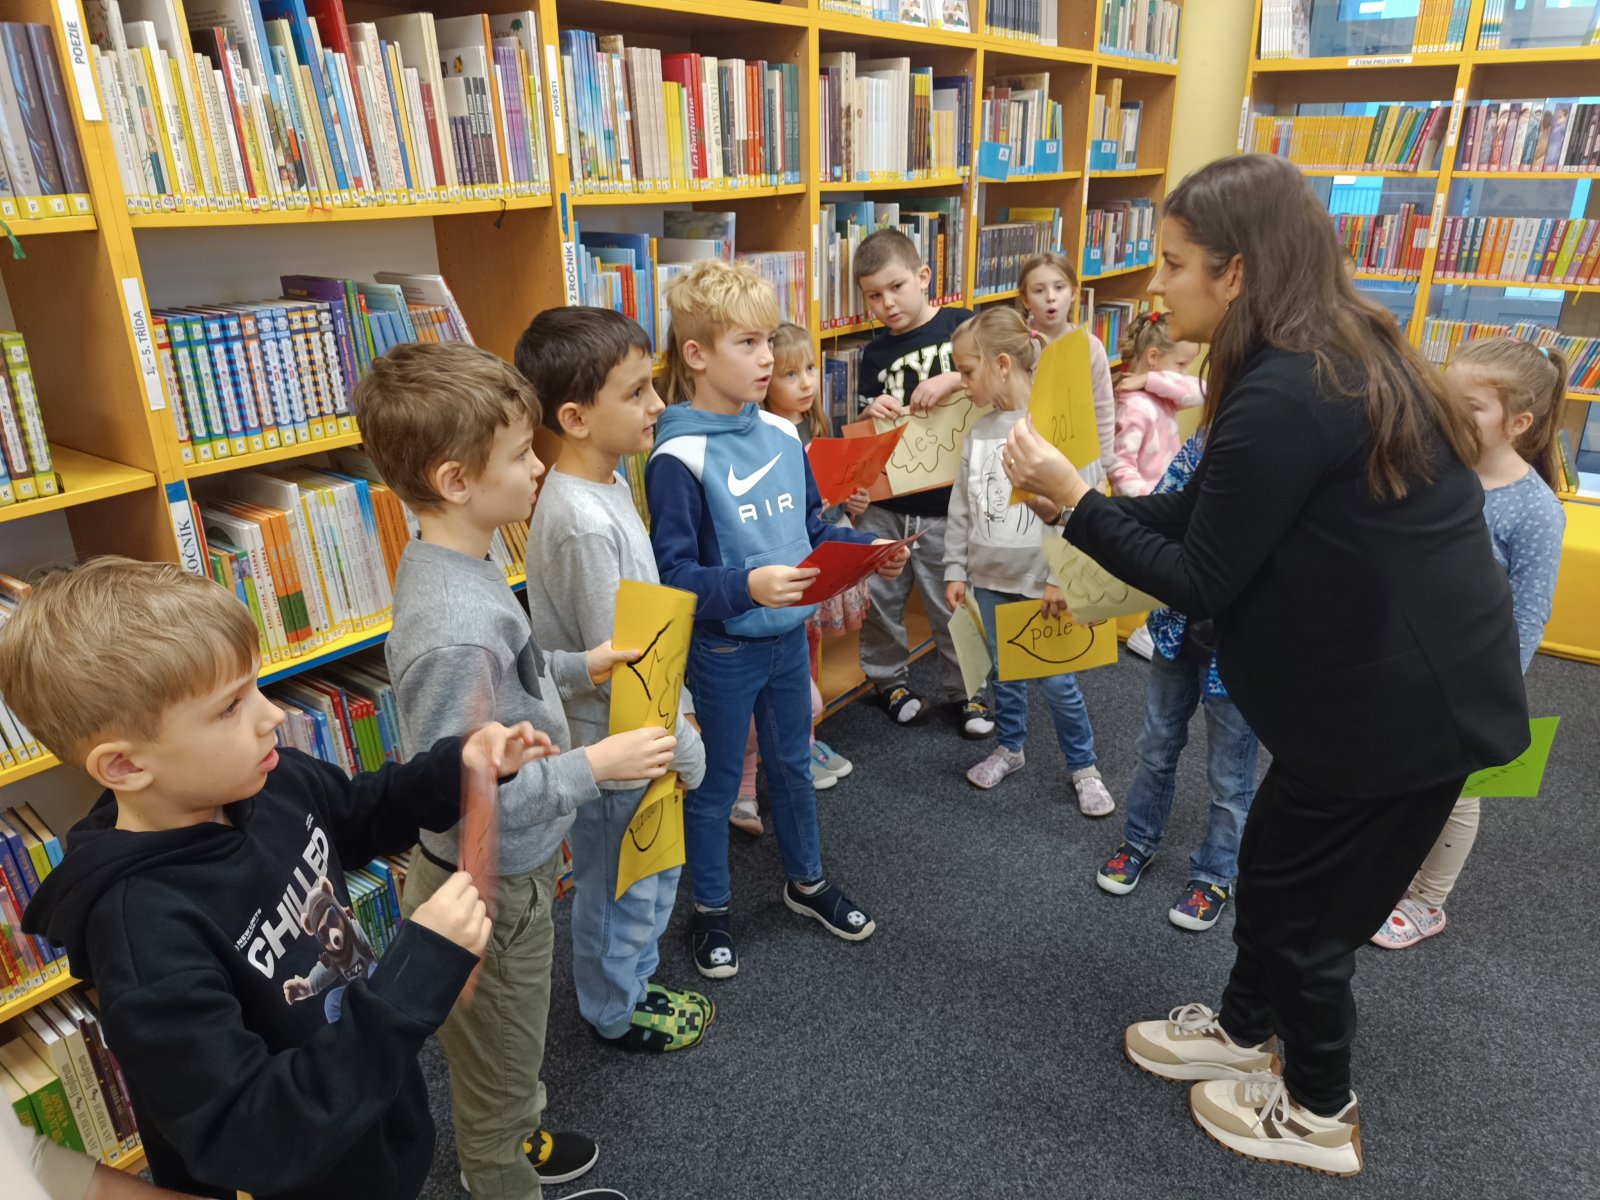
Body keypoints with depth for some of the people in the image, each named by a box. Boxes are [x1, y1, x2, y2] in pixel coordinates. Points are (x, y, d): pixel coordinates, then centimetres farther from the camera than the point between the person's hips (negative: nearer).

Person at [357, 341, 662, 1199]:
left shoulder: (456, 564, -5)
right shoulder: (454, 628, -35)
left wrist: (578, 669, 1)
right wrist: (593, 765, -26)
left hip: (509, 869, 9)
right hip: (490, 890, -9)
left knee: (505, 1053, 33)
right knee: (500, 1066, 19)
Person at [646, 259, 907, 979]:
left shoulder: (782, 435, 1)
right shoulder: (677, 458, -20)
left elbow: (814, 528, 11)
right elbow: (673, 574, -23)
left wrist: (869, 552, -5)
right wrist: (747, 586, -37)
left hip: (789, 636, 6)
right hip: (723, 649, -6)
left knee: (793, 764, 23)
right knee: (716, 784, 13)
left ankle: (806, 882, 45)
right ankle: (711, 910, 35)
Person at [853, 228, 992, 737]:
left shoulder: (960, 325, -2)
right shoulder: (875, 354, 8)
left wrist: (954, 379, -24)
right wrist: (872, 412, -11)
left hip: (944, 504, -3)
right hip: (883, 503, 4)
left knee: (951, 604, 6)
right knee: (875, 597, 8)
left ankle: (964, 689, 27)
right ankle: (889, 678, 31)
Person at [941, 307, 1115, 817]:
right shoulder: (978, 432, 5)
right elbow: (961, 508, 11)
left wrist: (1061, 578, -17)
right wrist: (955, 570, 9)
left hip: (1042, 580, -5)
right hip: (991, 579, 5)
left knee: (1056, 680, 4)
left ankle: (1083, 767, 24)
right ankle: (1010, 747, 38)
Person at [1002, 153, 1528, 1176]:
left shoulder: (1284, 397, -28)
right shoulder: (1337, 355, 3)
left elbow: (1200, 581, -20)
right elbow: (1210, 514, 7)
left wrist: (1074, 498, -14)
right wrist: (1080, 501, 3)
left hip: (1401, 702, -9)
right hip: (1401, 677, 9)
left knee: (1305, 899, 12)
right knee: (1273, 857, 23)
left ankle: (1319, 1114, 36)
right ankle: (1244, 1030, 46)